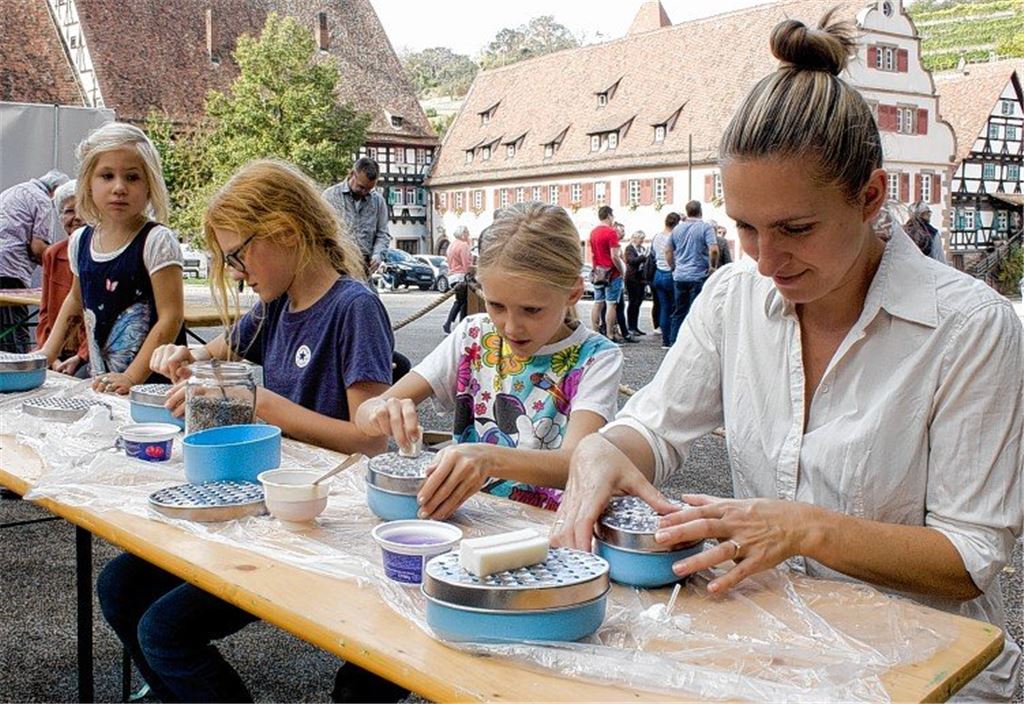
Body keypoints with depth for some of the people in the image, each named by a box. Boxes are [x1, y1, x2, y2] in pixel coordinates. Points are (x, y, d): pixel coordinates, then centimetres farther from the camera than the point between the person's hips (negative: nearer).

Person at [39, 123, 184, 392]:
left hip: (152, 380, -6)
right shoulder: (81, 240, 10)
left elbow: (171, 317, -14)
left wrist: (131, 377, -19)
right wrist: (47, 352, 19)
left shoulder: (157, 241, -10)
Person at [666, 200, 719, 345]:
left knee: (679, 311, 12)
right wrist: (713, 266, -4)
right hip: (698, 276, -5)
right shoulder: (705, 227, -7)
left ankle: (673, 342, 15)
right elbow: (714, 250, -18)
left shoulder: (677, 228, 8)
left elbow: (668, 251, 14)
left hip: (679, 276, 5)